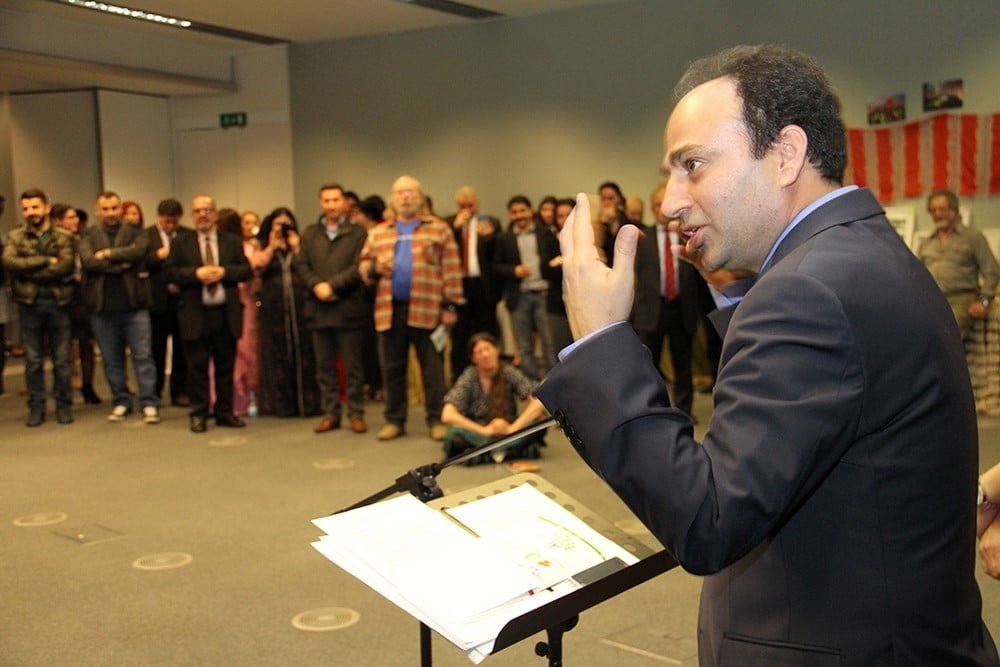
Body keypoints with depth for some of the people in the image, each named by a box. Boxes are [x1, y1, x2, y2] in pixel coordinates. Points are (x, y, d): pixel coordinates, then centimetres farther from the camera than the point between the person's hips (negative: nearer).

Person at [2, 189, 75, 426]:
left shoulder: (63, 238, 3)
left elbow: (65, 266, -14)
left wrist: (29, 271, -12)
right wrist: (46, 261, -15)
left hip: (58, 303, -1)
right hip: (29, 305, 1)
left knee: (61, 359, 5)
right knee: (33, 360, 7)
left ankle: (63, 405, 16)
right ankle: (36, 407, 15)